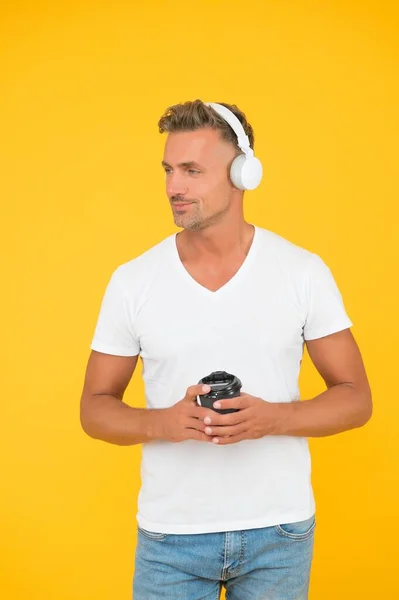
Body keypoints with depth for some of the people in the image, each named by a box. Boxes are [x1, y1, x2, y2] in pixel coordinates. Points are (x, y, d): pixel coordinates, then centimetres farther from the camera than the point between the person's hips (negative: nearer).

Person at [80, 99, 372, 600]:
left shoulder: (304, 272, -6)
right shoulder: (132, 281, -4)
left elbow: (355, 399, -2)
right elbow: (95, 408, 3)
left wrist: (273, 417, -20)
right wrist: (162, 422, -17)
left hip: (279, 534, 0)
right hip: (169, 537, 0)